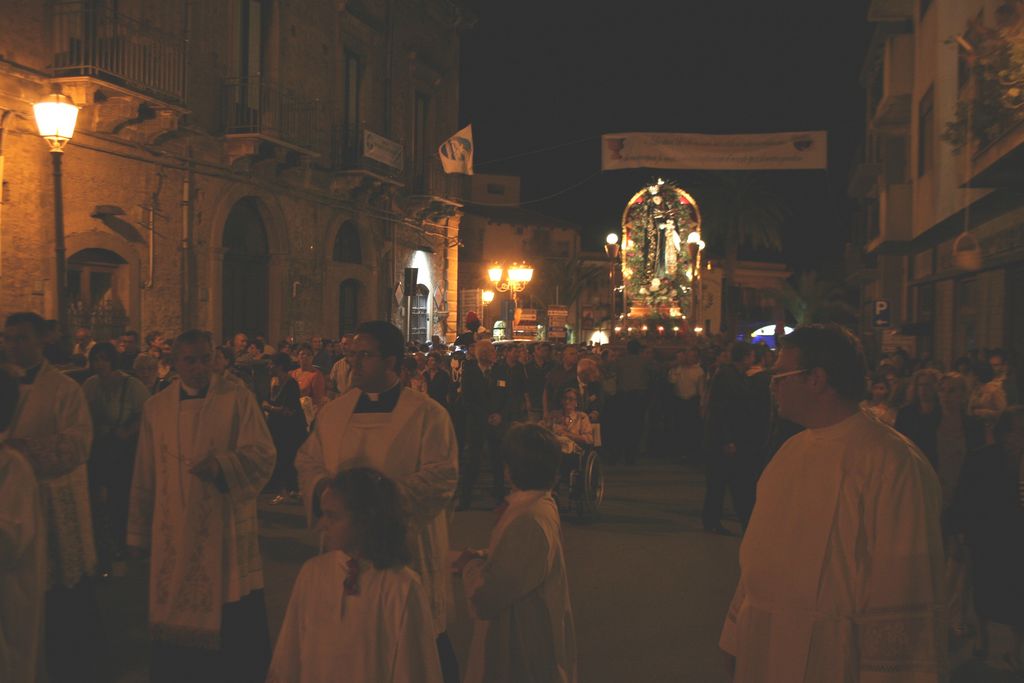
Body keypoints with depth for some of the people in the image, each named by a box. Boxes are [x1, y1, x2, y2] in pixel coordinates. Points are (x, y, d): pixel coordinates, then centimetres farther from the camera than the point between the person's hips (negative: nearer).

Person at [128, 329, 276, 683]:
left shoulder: (238, 398, -2)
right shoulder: (156, 408, 7)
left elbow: (263, 455, -8)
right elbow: (144, 477, 11)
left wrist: (221, 465, -25)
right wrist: (140, 534, 12)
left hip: (227, 531, -2)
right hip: (174, 533, 2)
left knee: (237, 623, 2)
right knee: (177, 623, 8)